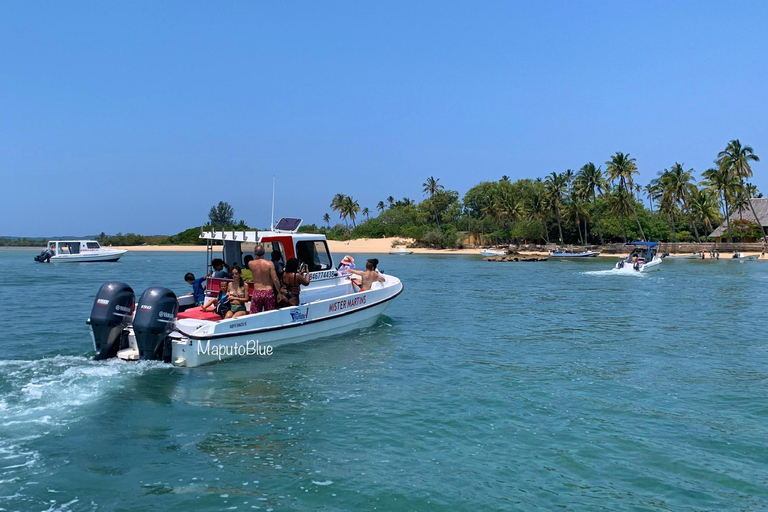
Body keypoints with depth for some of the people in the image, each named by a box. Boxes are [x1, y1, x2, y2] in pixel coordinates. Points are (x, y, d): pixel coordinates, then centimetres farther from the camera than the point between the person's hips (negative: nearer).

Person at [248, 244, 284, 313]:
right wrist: (279, 293, -2)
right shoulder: (269, 264, -8)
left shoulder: (250, 264, -2)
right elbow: (275, 280, -10)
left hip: (256, 293, 1)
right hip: (268, 292, -1)